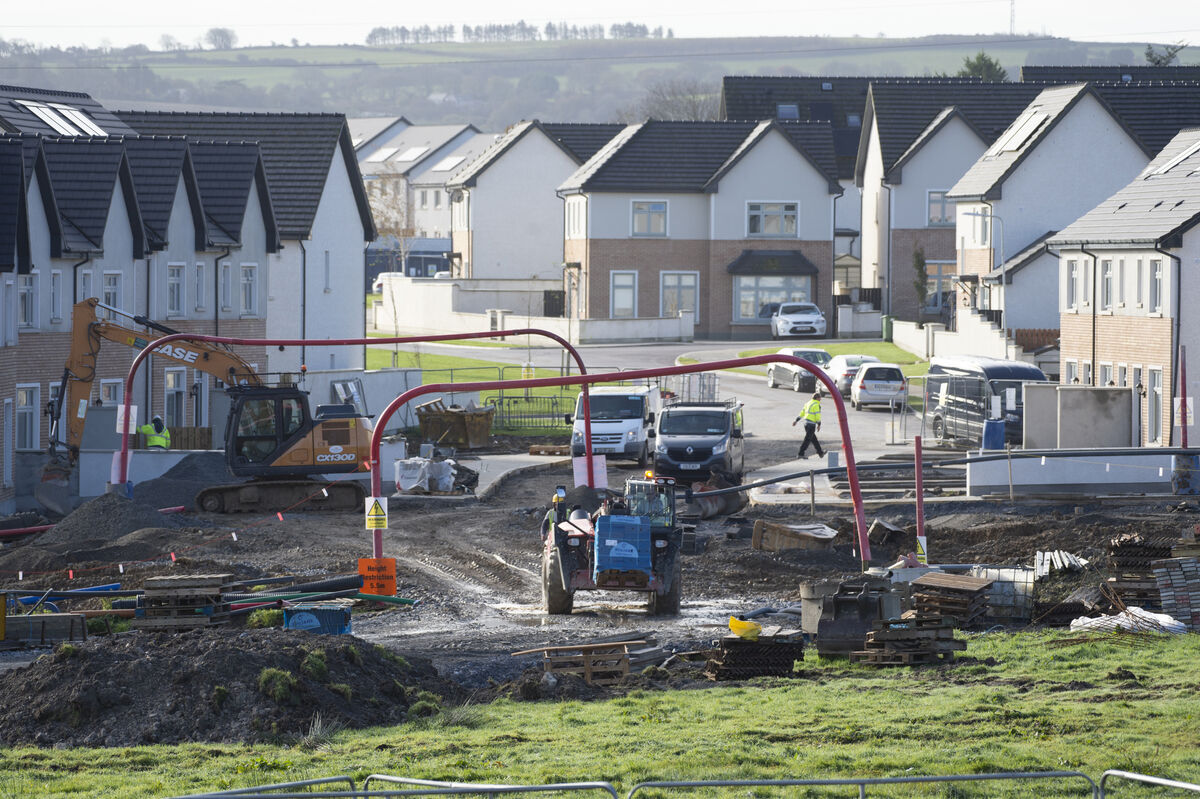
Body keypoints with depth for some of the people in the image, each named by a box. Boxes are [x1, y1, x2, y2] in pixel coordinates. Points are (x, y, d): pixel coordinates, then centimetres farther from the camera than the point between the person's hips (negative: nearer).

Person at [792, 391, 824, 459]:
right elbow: (818, 415, -16)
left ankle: (820, 452, 26)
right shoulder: (816, 405, -12)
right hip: (811, 424, -9)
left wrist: (796, 420, 15)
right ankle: (801, 454, -6)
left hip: (806, 423, 9)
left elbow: (802, 413, 15)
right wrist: (819, 425, -10)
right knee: (807, 439, -5)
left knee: (814, 439, 16)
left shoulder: (808, 403, 14)